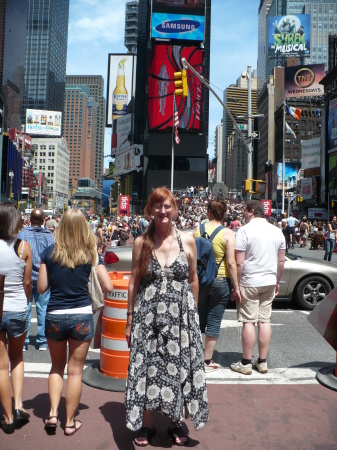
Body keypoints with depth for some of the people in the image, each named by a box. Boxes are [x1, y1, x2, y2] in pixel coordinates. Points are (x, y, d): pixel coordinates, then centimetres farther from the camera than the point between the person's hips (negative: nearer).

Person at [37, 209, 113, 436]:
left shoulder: (49, 253, -3)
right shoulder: (91, 254, -6)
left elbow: (41, 288, 0)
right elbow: (108, 287, -6)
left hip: (54, 316, 1)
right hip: (82, 316, -1)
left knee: (57, 366, 24)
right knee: (75, 370, 11)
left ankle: (53, 413, 16)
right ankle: (70, 421, 22)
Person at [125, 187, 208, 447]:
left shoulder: (187, 241, 0)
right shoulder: (141, 242, 0)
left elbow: (193, 279, 8)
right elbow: (134, 282, 3)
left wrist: (193, 312, 9)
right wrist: (130, 319, 3)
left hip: (180, 315, 0)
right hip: (148, 315, 0)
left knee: (178, 367, 9)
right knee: (147, 367, 8)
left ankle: (176, 422, 31)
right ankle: (146, 425, 28)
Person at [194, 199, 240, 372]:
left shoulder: (198, 230, -1)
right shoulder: (228, 234, -12)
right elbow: (231, 262, -16)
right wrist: (236, 287, -8)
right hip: (221, 281, -3)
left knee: (199, 319, 19)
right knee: (214, 322, 6)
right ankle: (207, 362, 14)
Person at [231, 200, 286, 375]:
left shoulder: (245, 231, -12)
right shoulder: (277, 231, 6)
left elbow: (239, 263, -16)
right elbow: (281, 260, 10)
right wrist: (277, 281, 20)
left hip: (249, 282, -5)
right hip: (269, 282, 5)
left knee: (249, 322, 1)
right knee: (264, 321, 11)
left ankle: (246, 363, 9)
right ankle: (262, 362, 18)